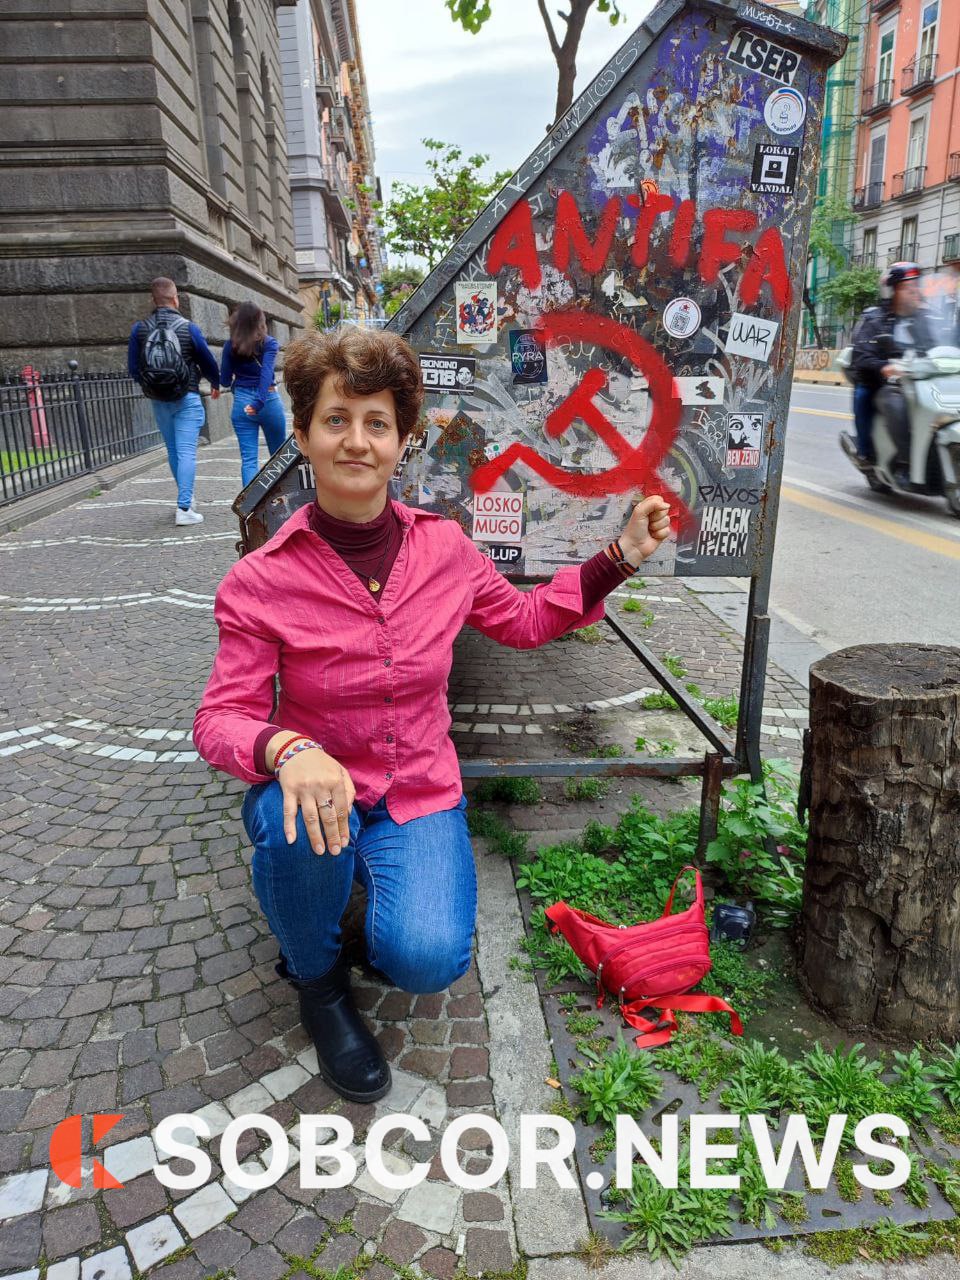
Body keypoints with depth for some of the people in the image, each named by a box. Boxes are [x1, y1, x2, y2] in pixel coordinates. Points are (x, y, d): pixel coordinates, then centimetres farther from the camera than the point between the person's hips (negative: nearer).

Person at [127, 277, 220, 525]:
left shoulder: (139, 330, 0)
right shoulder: (188, 328, -8)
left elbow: (133, 369, 5)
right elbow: (209, 362, 2)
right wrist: (216, 384, 23)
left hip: (157, 400, 4)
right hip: (186, 398, -4)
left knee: (173, 451, 16)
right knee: (186, 452, -5)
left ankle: (186, 500, 29)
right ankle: (184, 508, -12)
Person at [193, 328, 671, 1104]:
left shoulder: (444, 547, -5)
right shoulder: (261, 582, -14)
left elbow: (523, 621, 10)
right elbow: (220, 718, -13)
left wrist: (621, 558, 4)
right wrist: (287, 749, -36)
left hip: (420, 793, 1)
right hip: (317, 789, 0)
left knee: (428, 960, -23)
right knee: (305, 828, -36)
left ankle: (376, 876, 16)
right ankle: (317, 978, 0)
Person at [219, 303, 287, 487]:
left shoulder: (230, 346, 1)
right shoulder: (269, 343, -4)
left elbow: (224, 381, 5)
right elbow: (266, 372, -18)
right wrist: (259, 402, -25)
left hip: (241, 402, 1)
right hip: (269, 401, -1)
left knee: (248, 459, 0)